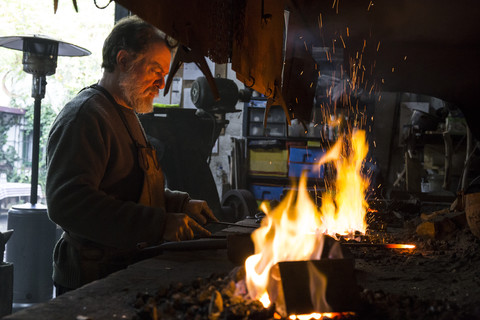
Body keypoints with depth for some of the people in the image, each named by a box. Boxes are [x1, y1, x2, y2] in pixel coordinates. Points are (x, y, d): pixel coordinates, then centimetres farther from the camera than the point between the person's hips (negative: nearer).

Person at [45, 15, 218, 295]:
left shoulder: (127, 115, 19)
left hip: (128, 271, 9)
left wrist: (182, 204, 11)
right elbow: (67, 203, -28)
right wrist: (160, 224, -31)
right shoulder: (85, 115, -15)